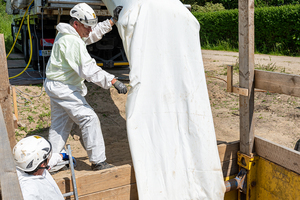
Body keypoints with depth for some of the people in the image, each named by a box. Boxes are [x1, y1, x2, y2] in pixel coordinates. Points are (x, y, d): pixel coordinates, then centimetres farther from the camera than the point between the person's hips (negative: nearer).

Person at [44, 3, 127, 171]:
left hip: (57, 86, 11)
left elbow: (95, 33, 21)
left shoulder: (67, 34, 9)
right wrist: (113, 81, -32)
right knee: (90, 119, -8)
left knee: (60, 123, 18)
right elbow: (88, 69, -31)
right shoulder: (72, 41, -23)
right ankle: (98, 161, -2)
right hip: (64, 88, -11)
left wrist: (113, 21, 13)